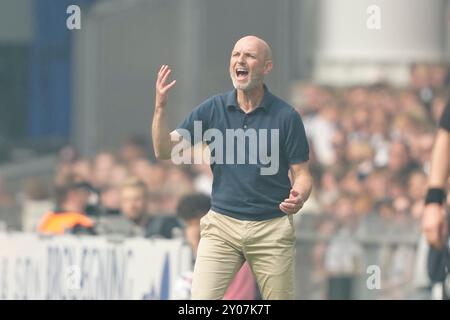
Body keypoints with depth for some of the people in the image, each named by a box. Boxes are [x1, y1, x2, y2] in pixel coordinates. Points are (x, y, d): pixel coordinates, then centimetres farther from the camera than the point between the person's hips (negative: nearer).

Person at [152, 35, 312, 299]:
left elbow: (301, 173, -1)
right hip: (221, 226, 1)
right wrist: (161, 106, -14)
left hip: (272, 228, -1)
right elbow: (164, 150, 1)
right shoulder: (212, 109, 2)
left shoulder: (286, 116, -4)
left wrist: (298, 198, -24)